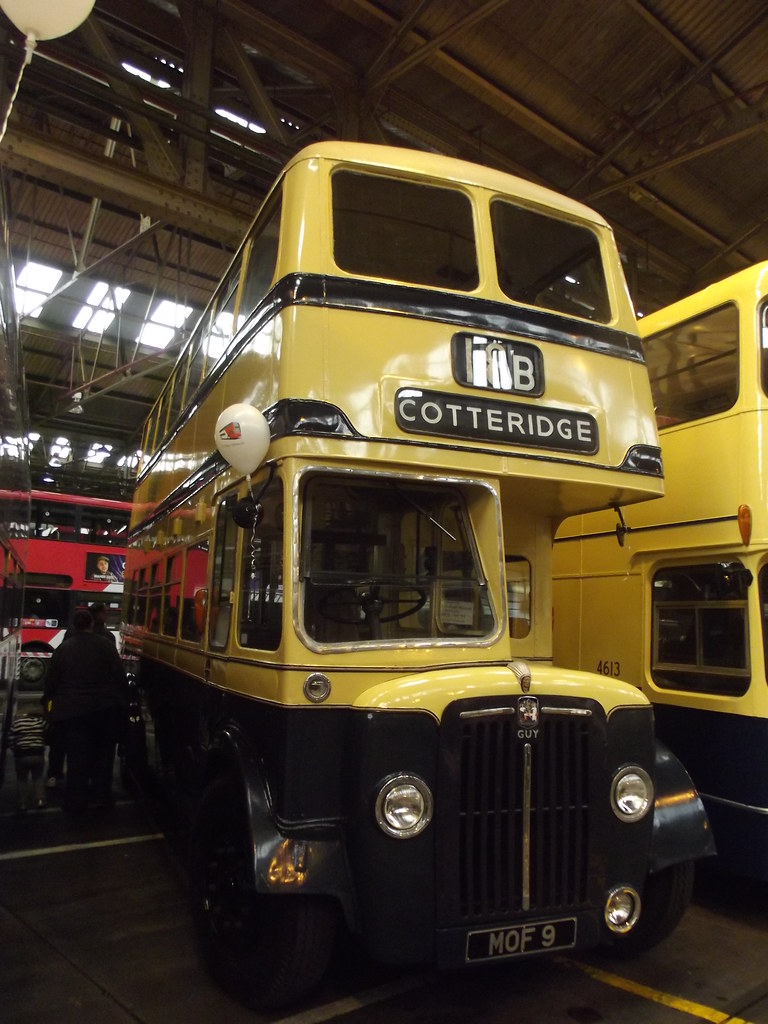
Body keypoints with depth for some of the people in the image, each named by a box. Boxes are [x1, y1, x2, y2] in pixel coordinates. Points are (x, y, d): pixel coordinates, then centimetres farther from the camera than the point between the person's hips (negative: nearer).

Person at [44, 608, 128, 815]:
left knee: (77, 757, 8)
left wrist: (48, 699, 26)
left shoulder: (63, 648, 2)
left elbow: (52, 681, 8)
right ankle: (102, 798, 17)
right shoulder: (106, 645, -3)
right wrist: (124, 703, 4)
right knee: (103, 753, 12)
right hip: (105, 708, -1)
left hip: (72, 710, 1)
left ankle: (76, 802, 13)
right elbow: (120, 677, -4)